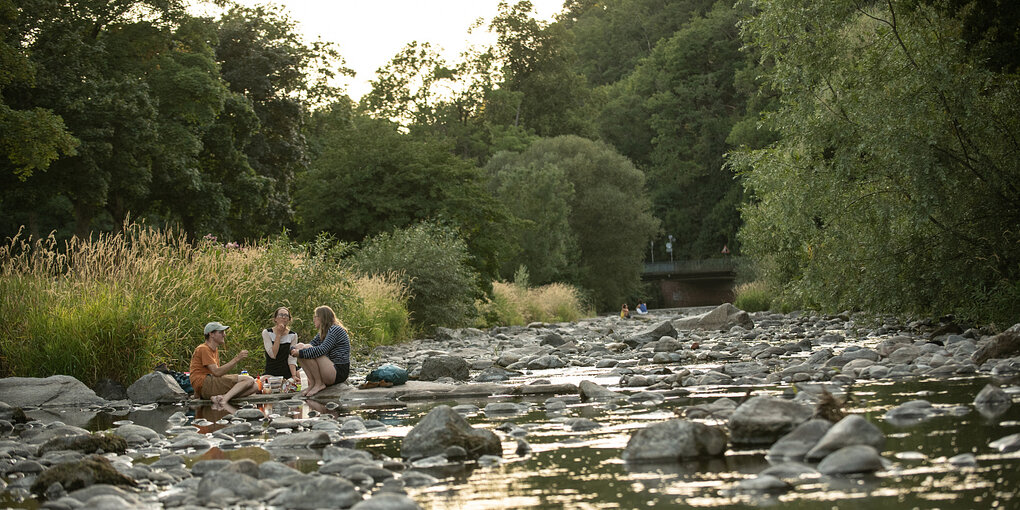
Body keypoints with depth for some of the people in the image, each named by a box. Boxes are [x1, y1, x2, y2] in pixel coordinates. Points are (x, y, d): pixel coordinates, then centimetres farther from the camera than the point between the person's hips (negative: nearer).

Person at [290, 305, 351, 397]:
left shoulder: (335, 330, -11)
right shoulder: (323, 333, 19)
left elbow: (322, 350, -25)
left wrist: (301, 352, -23)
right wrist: (293, 349, -9)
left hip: (339, 372, -9)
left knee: (307, 350, -24)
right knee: (301, 346, 1)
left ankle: (319, 384, -13)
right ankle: (312, 383, -5)